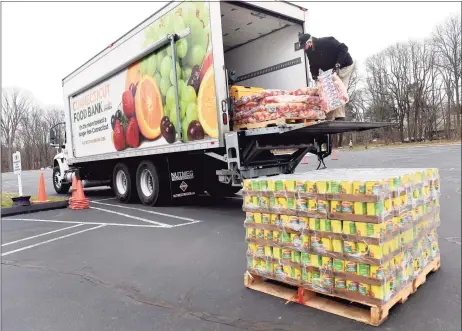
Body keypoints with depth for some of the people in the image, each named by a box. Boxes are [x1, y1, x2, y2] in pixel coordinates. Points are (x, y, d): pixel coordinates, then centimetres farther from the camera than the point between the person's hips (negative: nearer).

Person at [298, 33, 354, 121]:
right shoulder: (310, 52, -5)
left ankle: (339, 117, -24)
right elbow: (313, 66, 0)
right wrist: (314, 75, -21)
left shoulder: (326, 42, -27)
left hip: (344, 66, -8)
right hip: (331, 72, 8)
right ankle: (329, 118, 1)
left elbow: (343, 48, -25)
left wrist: (338, 64, -34)